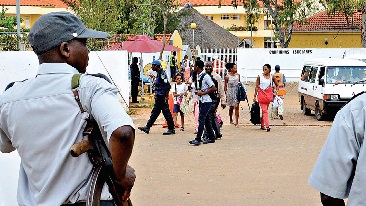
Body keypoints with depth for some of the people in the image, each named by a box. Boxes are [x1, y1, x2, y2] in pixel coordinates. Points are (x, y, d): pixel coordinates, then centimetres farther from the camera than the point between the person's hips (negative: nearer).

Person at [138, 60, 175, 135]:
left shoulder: (162, 74, -16)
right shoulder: (158, 74, 14)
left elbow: (168, 86, -22)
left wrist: (166, 97, -21)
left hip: (162, 97, -10)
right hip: (159, 98, 10)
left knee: (166, 113, -4)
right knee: (155, 112, 13)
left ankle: (171, 129, 3)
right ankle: (147, 127, 18)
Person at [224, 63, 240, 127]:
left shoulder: (238, 75, 0)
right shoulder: (227, 76, -8)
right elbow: (225, 86, -2)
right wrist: (225, 94, -4)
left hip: (237, 92, 1)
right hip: (230, 92, -1)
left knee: (236, 106, -8)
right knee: (231, 107, 11)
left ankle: (236, 122, -8)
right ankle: (231, 120, 32)